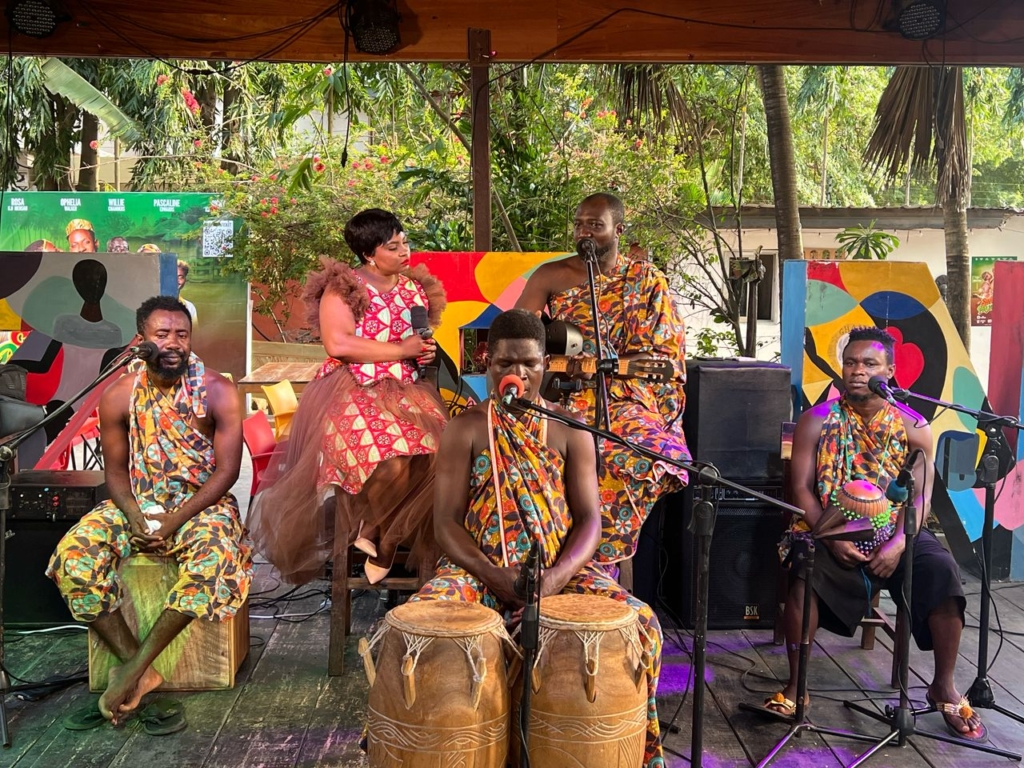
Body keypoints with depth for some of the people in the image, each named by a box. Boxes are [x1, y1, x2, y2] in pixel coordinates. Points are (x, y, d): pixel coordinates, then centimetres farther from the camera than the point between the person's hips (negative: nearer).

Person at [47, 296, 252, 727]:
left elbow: (226, 471, -12)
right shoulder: (118, 396, -2)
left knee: (215, 557, -35)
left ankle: (134, 668, -24)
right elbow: (115, 471, 4)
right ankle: (135, 667, -17)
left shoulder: (217, 392, -10)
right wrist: (135, 517, -17)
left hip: (200, 503, -3)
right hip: (136, 504, 3)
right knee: (74, 557, -23)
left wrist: (172, 522, -20)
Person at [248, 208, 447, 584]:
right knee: (388, 453, -33)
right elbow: (338, 344, -13)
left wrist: (427, 351, 7)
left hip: (406, 389, 6)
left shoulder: (416, 289, 19)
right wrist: (400, 350, -10)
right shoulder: (342, 286, 0)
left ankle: (378, 534, -7)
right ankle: (381, 538, -4)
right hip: (352, 390, -5)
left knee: (437, 444, -25)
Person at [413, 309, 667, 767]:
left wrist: (554, 578, -20)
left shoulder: (570, 430, 6)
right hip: (478, 568, -1)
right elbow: (446, 522, -4)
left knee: (639, 623, -23)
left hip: (561, 569, 1)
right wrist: (496, 577, -20)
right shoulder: (464, 429, 2)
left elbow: (589, 520, 0)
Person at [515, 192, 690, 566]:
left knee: (640, 452, -32)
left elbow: (666, 354, 1)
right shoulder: (551, 275, 9)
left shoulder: (648, 280, 8)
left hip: (625, 393, -1)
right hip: (563, 394, 1)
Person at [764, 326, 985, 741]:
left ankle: (944, 687, -4)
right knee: (804, 571, -32)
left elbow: (920, 495, -3)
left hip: (895, 534, 1)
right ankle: (795, 686, -15)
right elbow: (802, 489, -5)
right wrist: (832, 539, -17)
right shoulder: (816, 421, -1)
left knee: (942, 571, -26)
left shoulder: (912, 427, 2)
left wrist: (898, 544, -19)